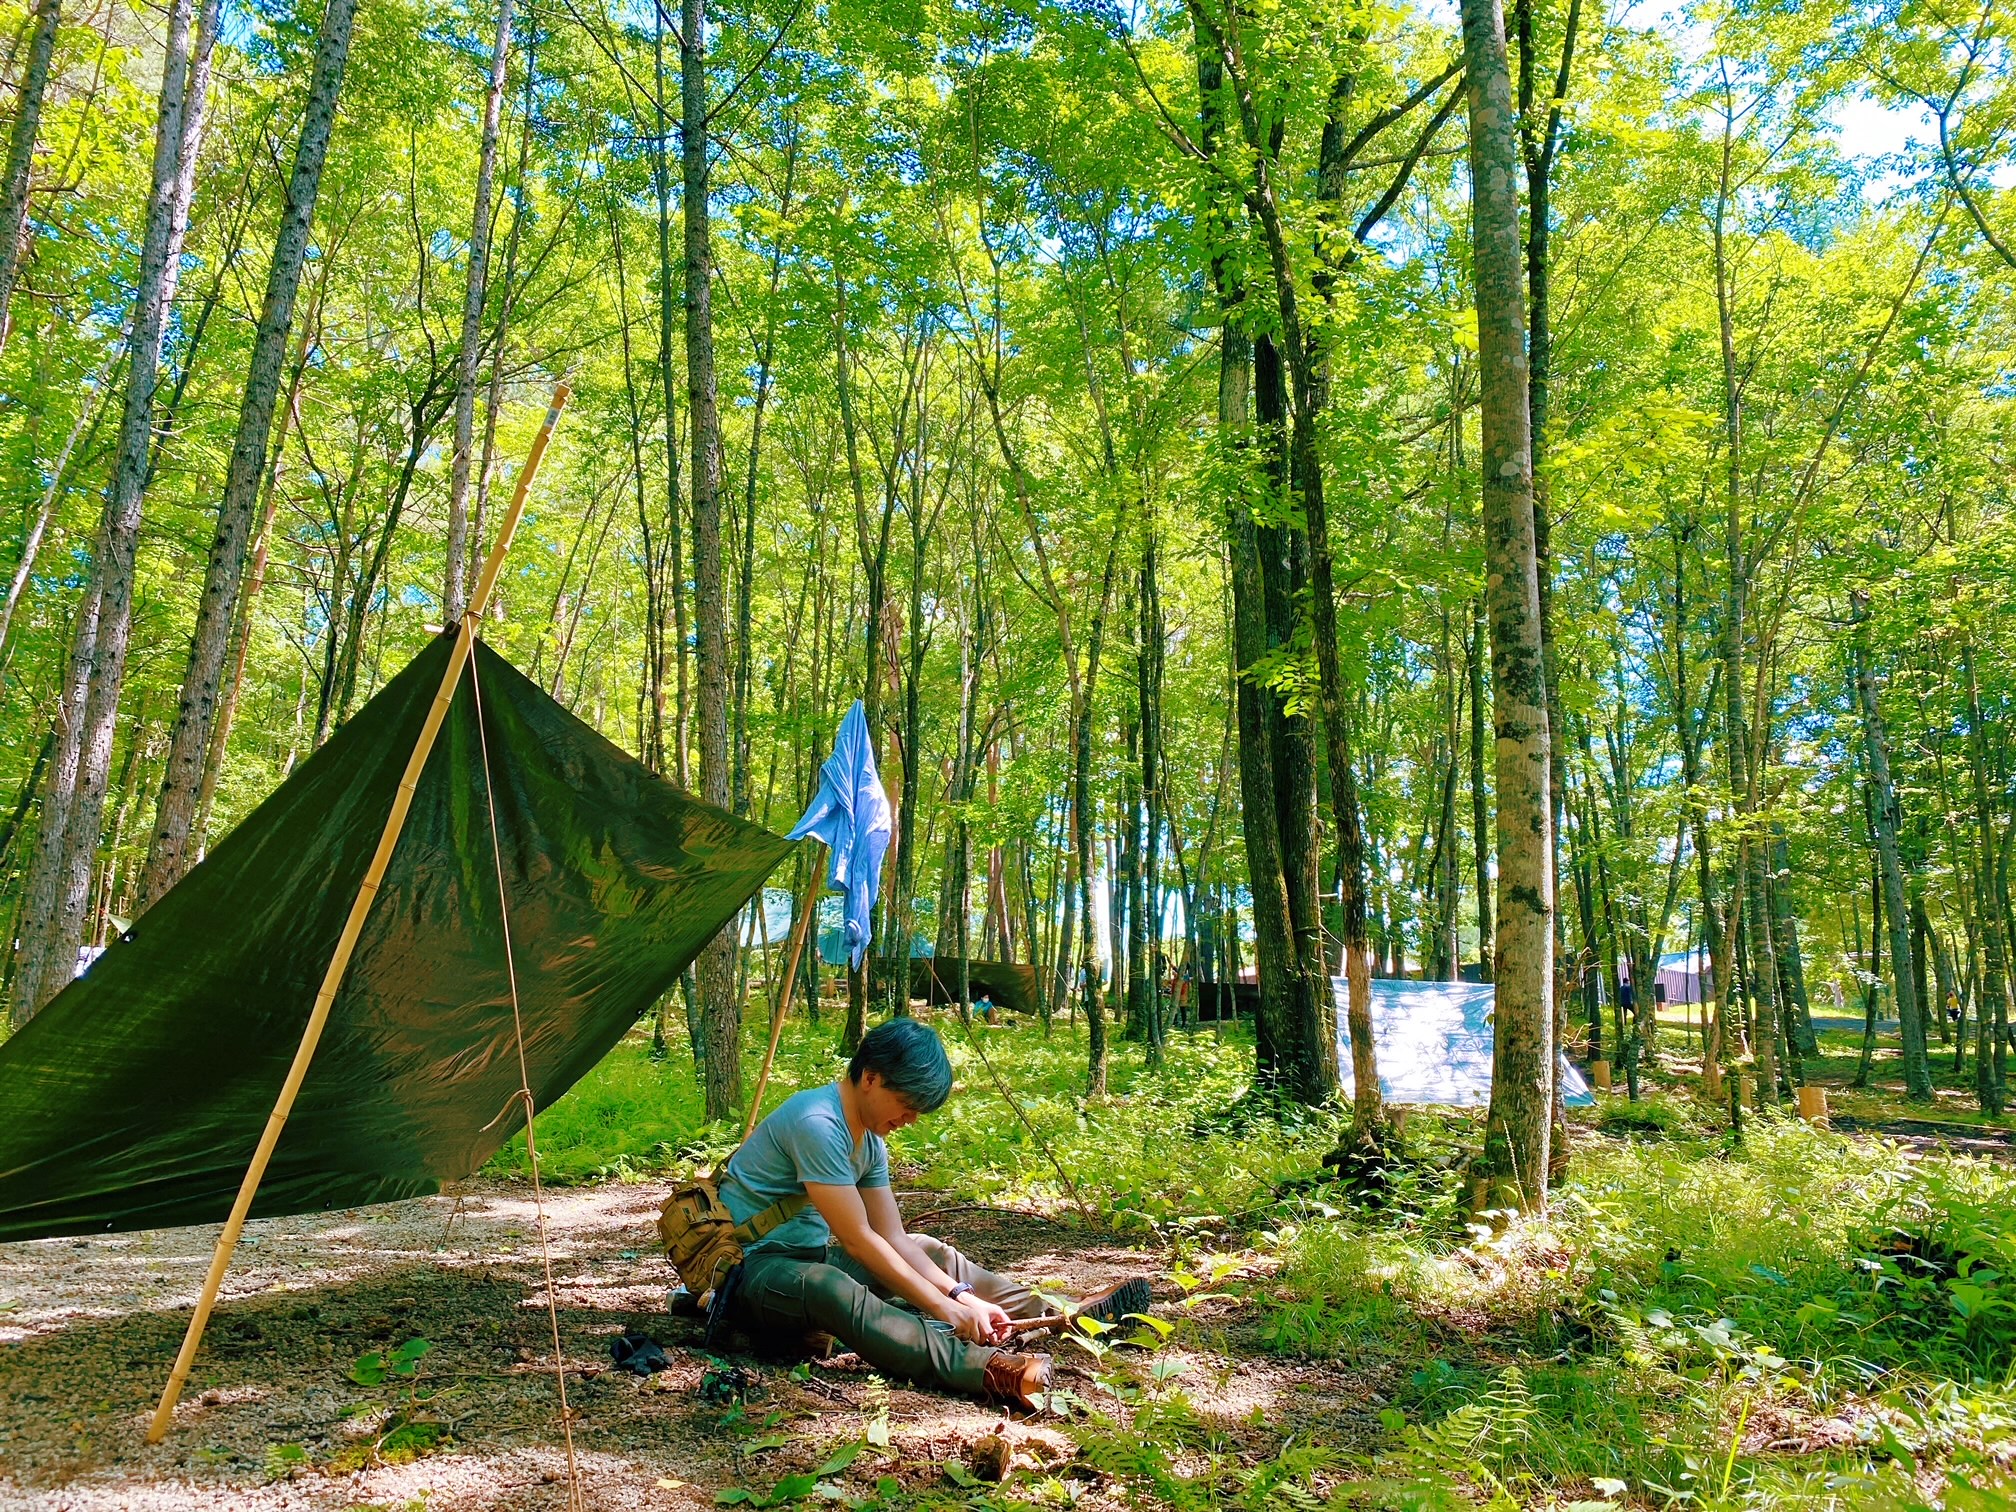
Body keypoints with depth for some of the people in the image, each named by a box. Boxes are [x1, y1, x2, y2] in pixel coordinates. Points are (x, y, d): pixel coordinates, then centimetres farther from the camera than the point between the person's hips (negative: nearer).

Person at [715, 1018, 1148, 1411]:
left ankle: (1063, 1315, 10)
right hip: (754, 1267, -10)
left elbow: (892, 1239, 4)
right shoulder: (816, 1122, -24)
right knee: (830, 1289, -40)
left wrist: (962, 1294, -9)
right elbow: (857, 1240, -26)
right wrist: (944, 1307, -24)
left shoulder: (869, 1136, 6)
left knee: (930, 1252, 11)